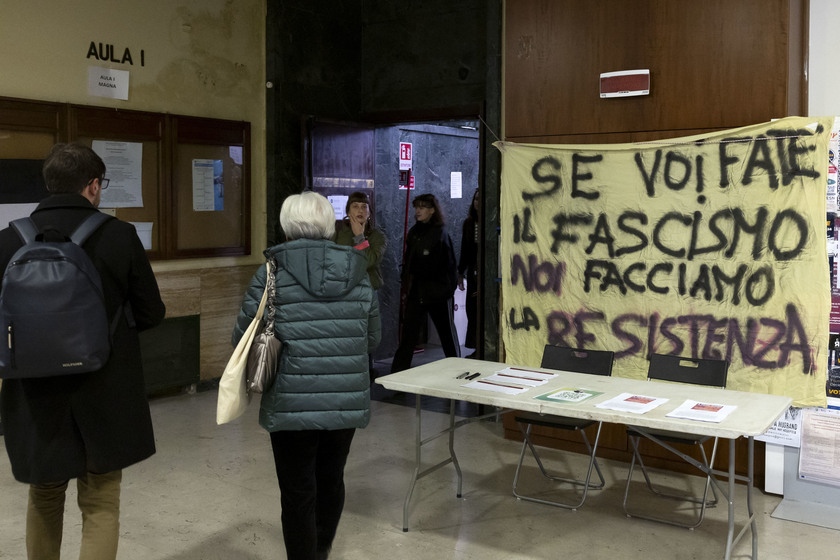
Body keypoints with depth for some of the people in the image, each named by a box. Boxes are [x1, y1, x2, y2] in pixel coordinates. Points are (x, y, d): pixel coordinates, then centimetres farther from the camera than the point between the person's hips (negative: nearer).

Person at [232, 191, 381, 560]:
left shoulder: (272, 274, -8)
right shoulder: (358, 274, 1)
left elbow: (242, 339, -4)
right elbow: (373, 338, 8)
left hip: (293, 405, -4)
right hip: (348, 404, 4)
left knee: (298, 493, 9)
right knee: (331, 481, 22)